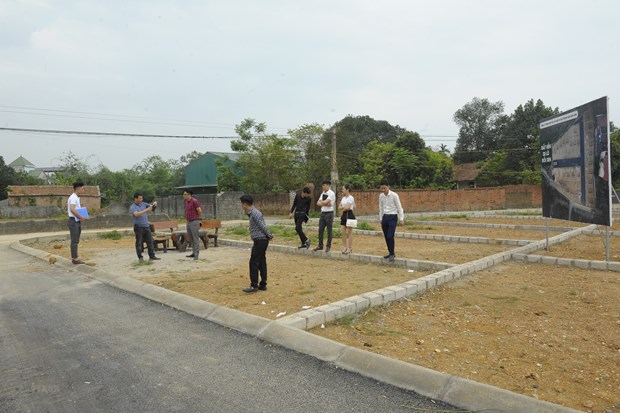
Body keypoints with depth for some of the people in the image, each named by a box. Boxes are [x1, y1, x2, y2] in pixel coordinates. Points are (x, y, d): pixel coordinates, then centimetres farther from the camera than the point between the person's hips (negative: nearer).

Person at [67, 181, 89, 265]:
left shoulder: (76, 198, 17)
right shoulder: (73, 198, -15)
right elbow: (72, 209, -29)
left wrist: (82, 217, 9)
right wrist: (81, 217, -21)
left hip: (77, 221, 10)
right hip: (74, 221, -10)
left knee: (75, 241, 13)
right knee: (74, 241, -5)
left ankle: (74, 258, 19)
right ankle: (75, 258, -1)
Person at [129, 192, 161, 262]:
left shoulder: (144, 204, 11)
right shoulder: (132, 207, -6)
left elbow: (151, 207, 13)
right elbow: (136, 214, -23)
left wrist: (154, 204, -11)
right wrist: (146, 210, -28)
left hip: (146, 226, 5)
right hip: (138, 227, -5)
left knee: (150, 241, 4)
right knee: (139, 243, 1)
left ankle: (152, 256, 8)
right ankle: (140, 257, 8)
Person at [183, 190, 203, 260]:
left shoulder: (194, 201, -14)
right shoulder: (187, 202, 13)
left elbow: (200, 211, -12)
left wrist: (196, 217, 4)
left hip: (194, 222, -9)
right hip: (189, 222, 9)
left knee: (196, 238, -6)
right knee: (191, 238, 13)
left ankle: (196, 255, -5)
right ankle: (194, 253, 21)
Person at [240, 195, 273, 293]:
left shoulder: (254, 213, -15)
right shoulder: (252, 213, 16)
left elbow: (263, 226, -17)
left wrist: (270, 235, -9)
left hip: (260, 240, -10)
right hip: (261, 240, 10)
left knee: (253, 262, -7)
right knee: (261, 262, 11)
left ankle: (254, 285, -3)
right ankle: (263, 285, 16)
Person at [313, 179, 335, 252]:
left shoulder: (331, 193, -11)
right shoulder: (323, 193, 12)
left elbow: (325, 202, -21)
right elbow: (318, 203, 4)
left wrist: (321, 202, -1)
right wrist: (325, 204, -12)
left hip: (329, 213, -7)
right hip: (322, 213, 7)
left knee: (329, 231, 2)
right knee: (320, 230, 7)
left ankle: (328, 246, 10)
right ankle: (320, 246, 15)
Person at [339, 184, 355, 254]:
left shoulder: (351, 198, -11)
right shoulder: (343, 198, 13)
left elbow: (347, 207, -21)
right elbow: (340, 207, 11)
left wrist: (343, 208, -3)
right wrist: (344, 207, -9)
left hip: (349, 215, -8)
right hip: (344, 215, 8)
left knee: (349, 233, -1)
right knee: (343, 232, 7)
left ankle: (350, 248, 6)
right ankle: (345, 247, 16)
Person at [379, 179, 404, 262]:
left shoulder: (394, 195, -11)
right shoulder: (381, 196, 4)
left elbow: (399, 207, -8)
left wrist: (401, 219, -10)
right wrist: (381, 219, 15)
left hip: (392, 217, -5)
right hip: (385, 217, 5)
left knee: (390, 236, -14)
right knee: (386, 237, 7)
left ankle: (392, 254, -1)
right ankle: (390, 253, 20)